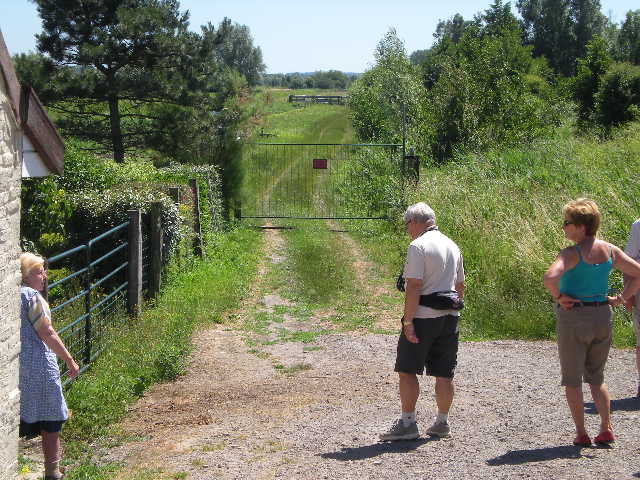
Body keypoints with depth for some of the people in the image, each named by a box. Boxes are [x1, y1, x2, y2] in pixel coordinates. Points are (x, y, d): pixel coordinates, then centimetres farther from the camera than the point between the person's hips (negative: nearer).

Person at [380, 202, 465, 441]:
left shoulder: (418, 246, -12)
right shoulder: (452, 246, 14)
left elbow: (414, 287, -18)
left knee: (407, 371, 0)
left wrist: (408, 321, -16)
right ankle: (442, 422, 17)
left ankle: (407, 423, -2)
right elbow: (460, 285, 19)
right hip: (449, 317, 7)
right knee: (444, 374, 11)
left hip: (423, 317, -7)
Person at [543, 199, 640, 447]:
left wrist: (558, 297, -17)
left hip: (574, 317, -6)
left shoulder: (572, 253, -17)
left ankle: (581, 434, 11)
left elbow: (550, 277, -33)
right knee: (596, 376, 21)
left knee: (572, 380, 9)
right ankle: (606, 429, 15)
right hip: (604, 316, 6)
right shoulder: (610, 251, 1)